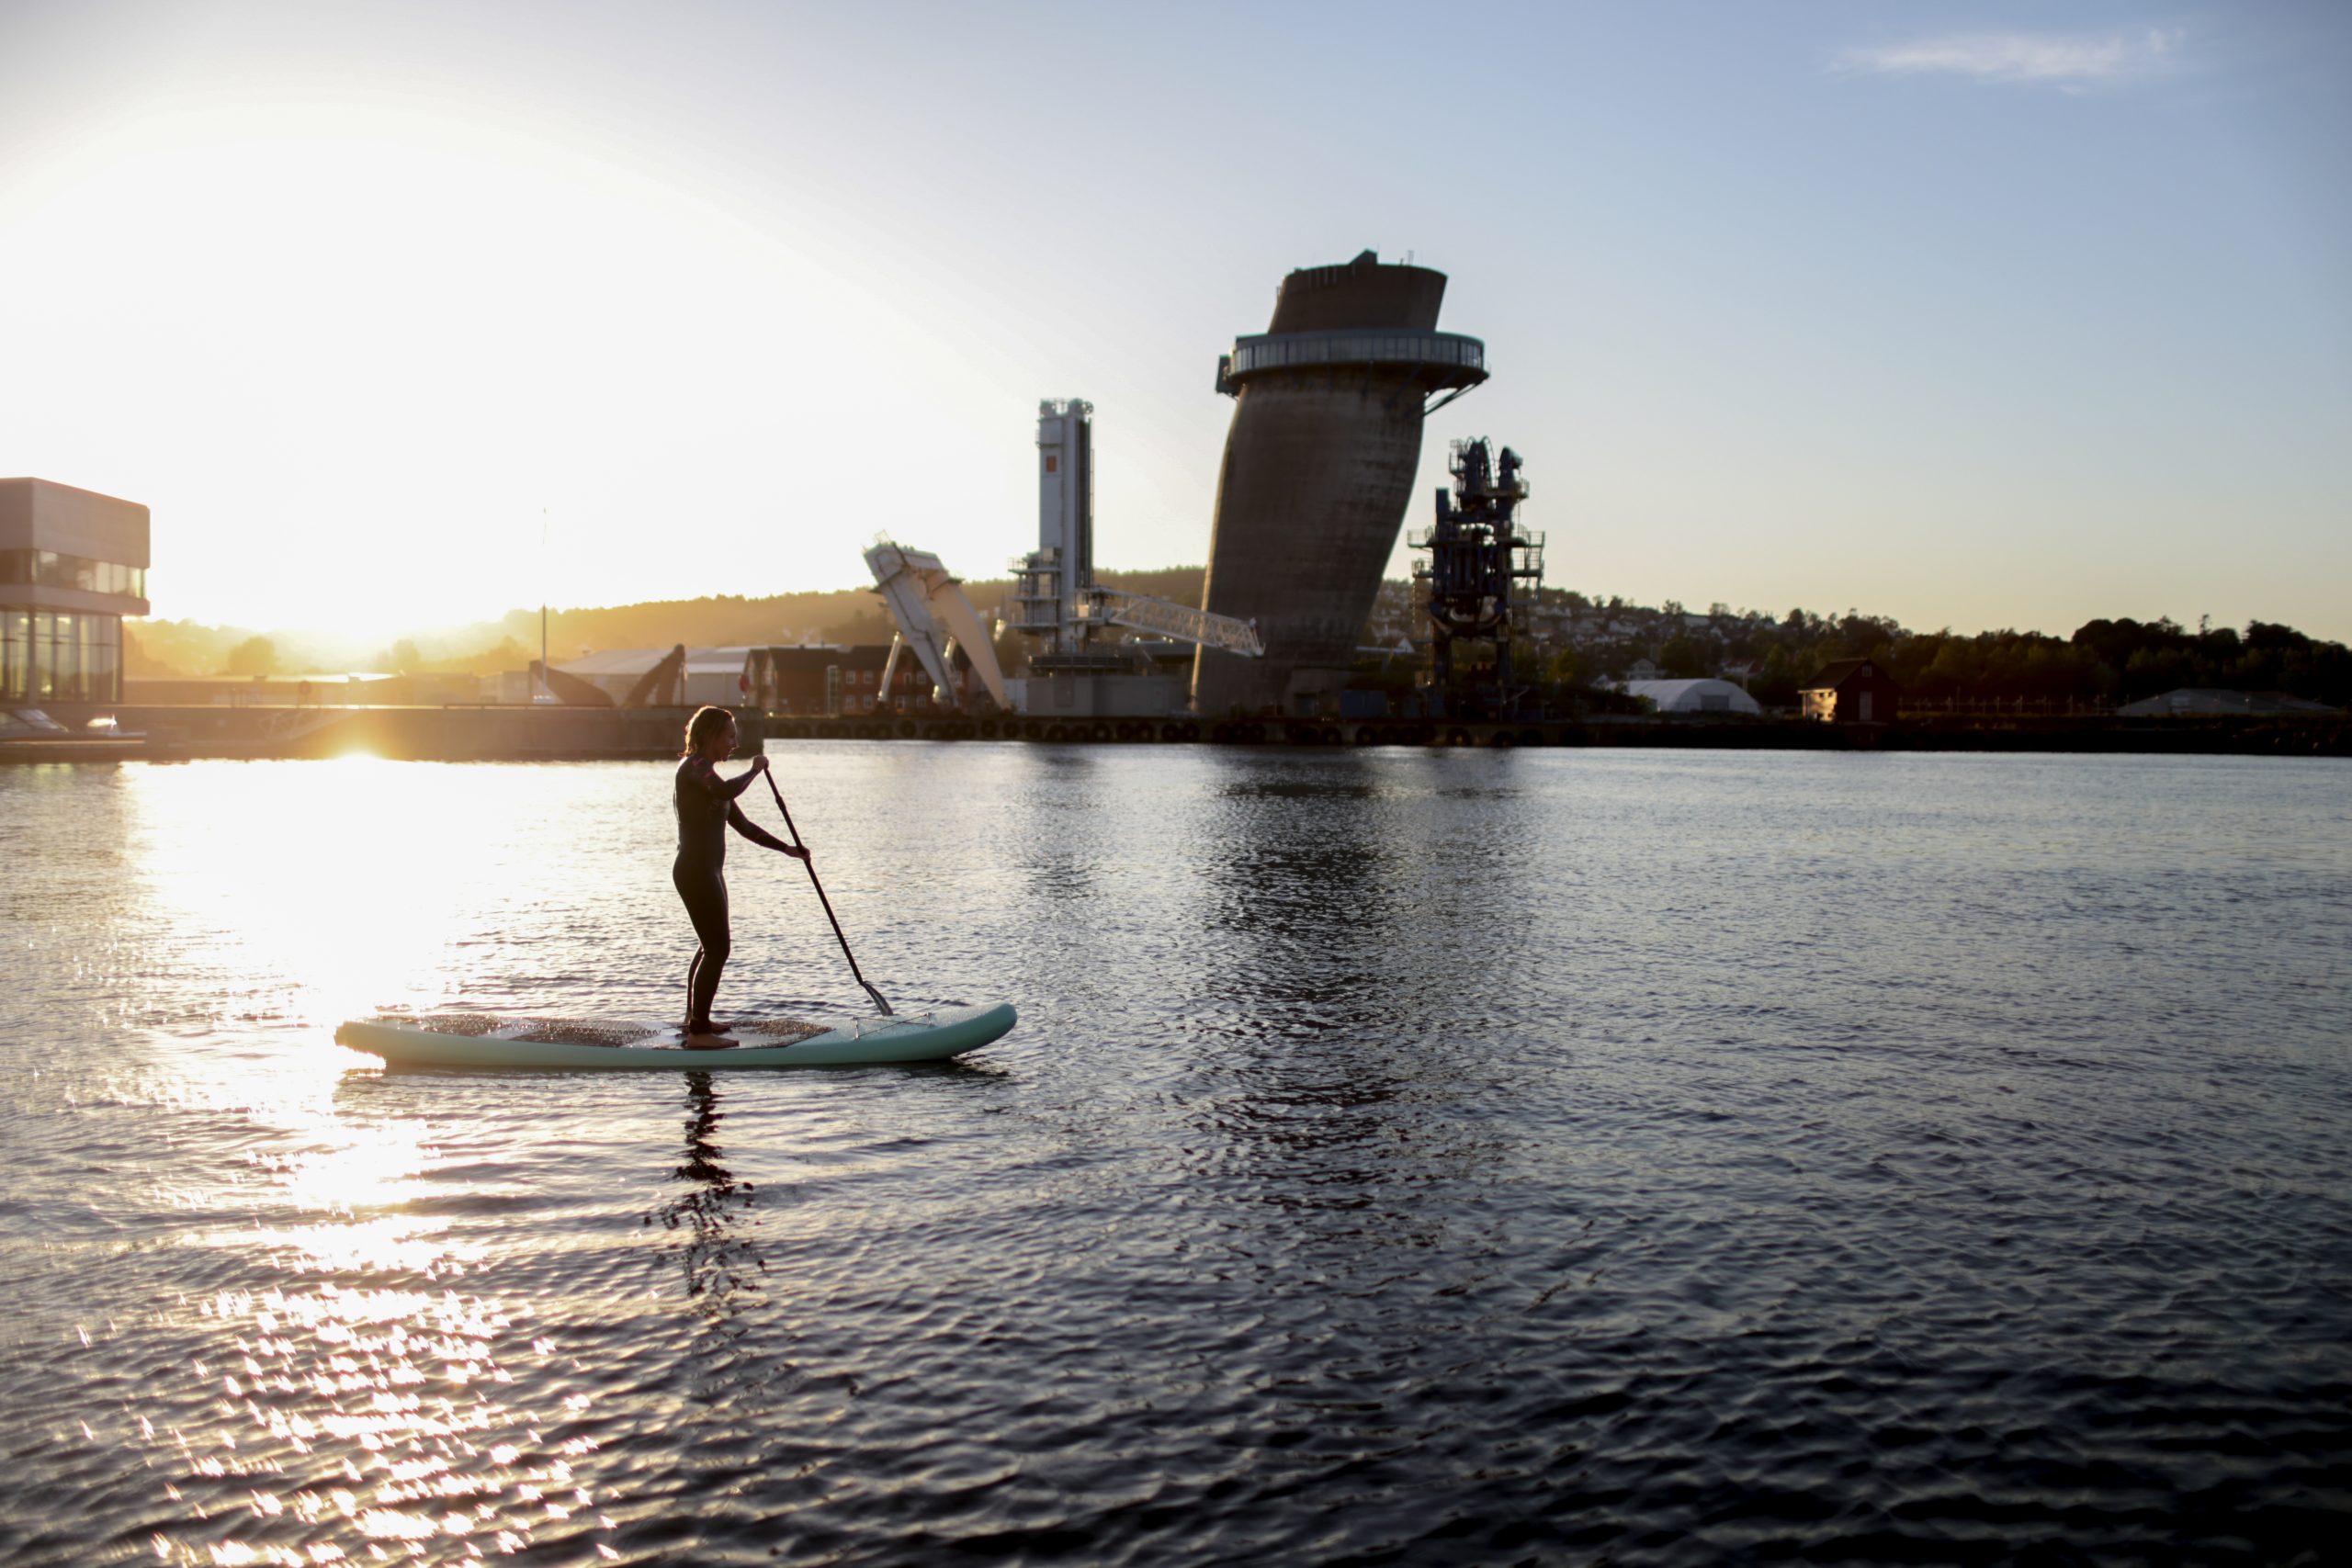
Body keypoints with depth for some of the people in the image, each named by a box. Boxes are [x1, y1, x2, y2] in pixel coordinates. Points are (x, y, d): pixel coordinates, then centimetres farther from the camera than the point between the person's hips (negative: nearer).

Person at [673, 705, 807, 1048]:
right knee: (718, 949, -10)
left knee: (711, 945, 22)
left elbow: (742, 825, 19)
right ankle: (698, 1032, -8)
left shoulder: (707, 774, 18)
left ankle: (694, 1017, 35)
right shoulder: (693, 766, -12)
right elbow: (727, 791, -35)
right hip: (696, 871, -10)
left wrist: (787, 849, 14)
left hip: (708, 871, 10)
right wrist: (755, 770, -17)